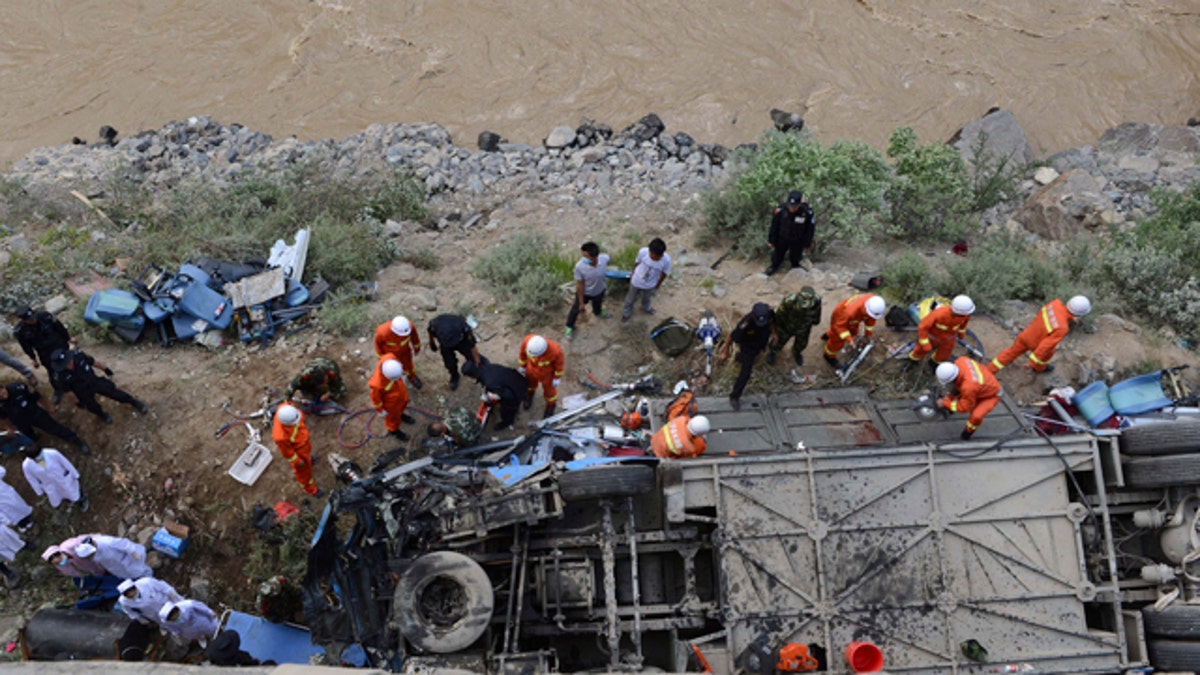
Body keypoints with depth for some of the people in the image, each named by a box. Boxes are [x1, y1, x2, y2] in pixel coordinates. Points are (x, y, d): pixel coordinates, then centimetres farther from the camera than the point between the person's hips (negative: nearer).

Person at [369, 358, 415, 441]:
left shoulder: (390, 358, -36)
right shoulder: (377, 384, -46)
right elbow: (375, 397, -23)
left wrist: (401, 376, 10)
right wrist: (380, 411, -5)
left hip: (398, 387, 4)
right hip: (389, 399, -4)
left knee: (403, 401, 35)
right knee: (393, 415, 27)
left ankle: (400, 414, 68)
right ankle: (394, 430, 60)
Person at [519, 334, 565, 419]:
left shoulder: (555, 350, -44)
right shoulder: (528, 340, -38)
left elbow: (559, 362, -20)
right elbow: (523, 352, -14)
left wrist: (557, 378, -5)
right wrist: (522, 366, 3)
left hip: (547, 372, -2)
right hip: (531, 368, 2)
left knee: (548, 389, 27)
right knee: (531, 381, 33)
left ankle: (551, 404, 59)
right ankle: (530, 391, 67)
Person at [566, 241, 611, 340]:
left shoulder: (605, 258, -35)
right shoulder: (579, 266, -42)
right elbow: (579, 285, -26)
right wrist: (581, 302, -13)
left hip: (599, 290, 3)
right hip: (584, 292, -3)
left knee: (598, 304, 35)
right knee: (576, 309, 23)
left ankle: (598, 312, 72)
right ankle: (569, 327, 52)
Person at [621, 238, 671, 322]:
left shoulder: (666, 260, -35)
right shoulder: (643, 252, -36)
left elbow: (664, 274, -13)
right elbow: (637, 262, -12)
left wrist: (657, 286, 3)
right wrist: (633, 273, 6)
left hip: (650, 285, 1)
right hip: (636, 281, -1)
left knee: (647, 298, 35)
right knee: (631, 298, 29)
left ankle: (646, 308, 70)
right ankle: (627, 312, 60)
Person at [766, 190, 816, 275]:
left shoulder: (807, 212, -32)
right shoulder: (780, 210, -31)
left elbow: (810, 229, -13)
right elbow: (774, 226, -13)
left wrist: (807, 244, -1)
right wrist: (771, 241, -2)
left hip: (797, 242, 0)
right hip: (782, 239, 1)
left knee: (795, 258, 24)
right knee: (777, 255, 25)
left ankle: (795, 267, 58)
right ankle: (774, 266, 58)